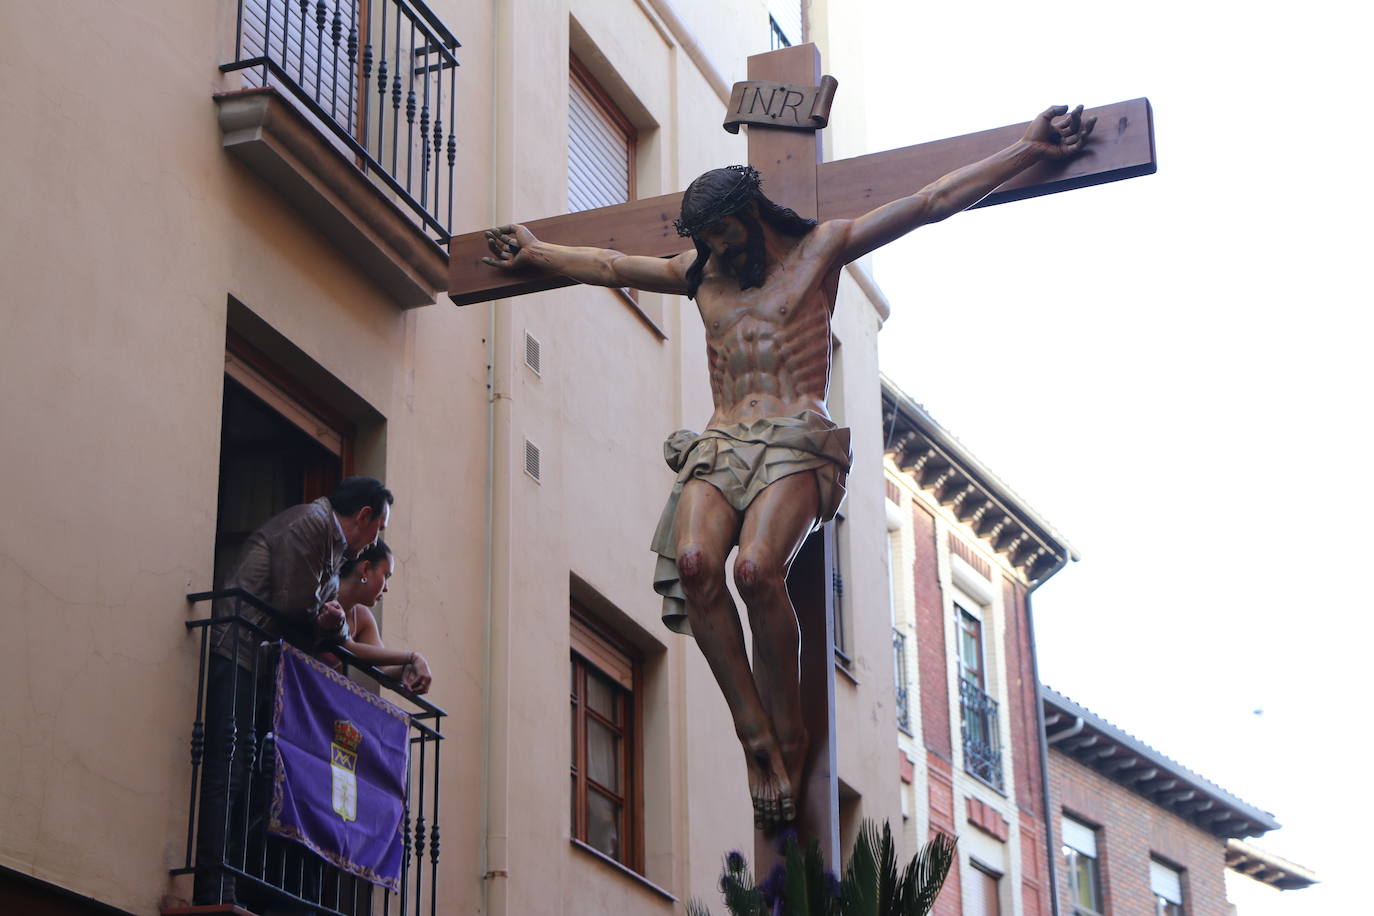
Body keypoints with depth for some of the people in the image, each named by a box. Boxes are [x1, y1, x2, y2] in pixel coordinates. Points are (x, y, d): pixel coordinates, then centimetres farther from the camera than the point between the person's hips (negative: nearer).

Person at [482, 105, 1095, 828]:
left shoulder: (820, 248, 14)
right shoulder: (700, 274, 27)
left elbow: (933, 201, 11)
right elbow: (610, 265, 42)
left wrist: (1029, 149, 9)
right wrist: (535, 253, 50)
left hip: (796, 442, -4)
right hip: (718, 444, 4)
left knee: (755, 567, -32)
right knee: (694, 560, -29)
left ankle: (787, 735, -17)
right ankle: (755, 735, -23)